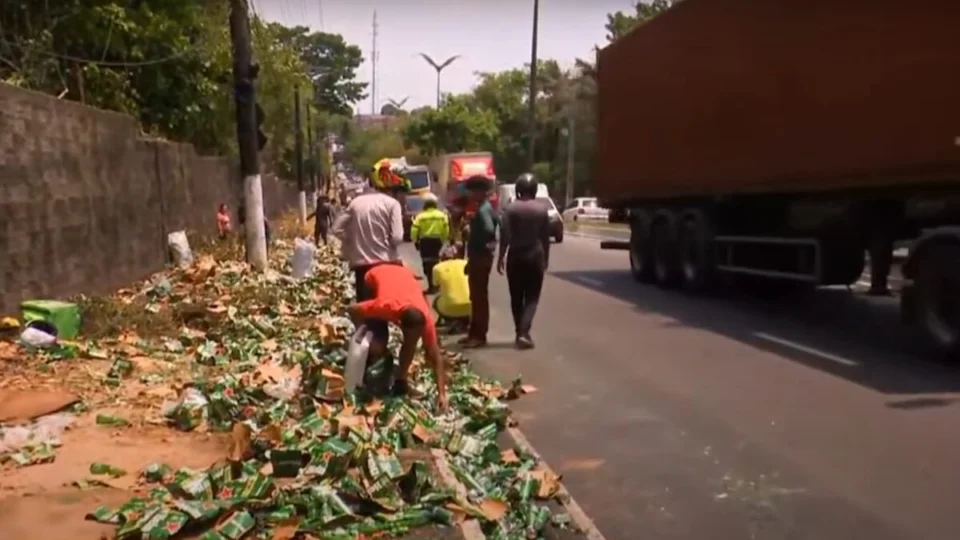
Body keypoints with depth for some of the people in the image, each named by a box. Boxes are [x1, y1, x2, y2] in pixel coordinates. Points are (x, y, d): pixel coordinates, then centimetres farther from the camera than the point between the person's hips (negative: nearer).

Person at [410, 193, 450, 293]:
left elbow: (414, 230, -9)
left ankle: (431, 286, -4)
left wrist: (415, 241, 7)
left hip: (424, 241, -3)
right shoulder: (442, 215, 0)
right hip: (437, 241, 3)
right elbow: (446, 230, 2)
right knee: (435, 262, 19)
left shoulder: (420, 216, -8)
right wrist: (443, 240, 17)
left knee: (427, 263, 1)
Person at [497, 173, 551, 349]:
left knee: (516, 297, 12)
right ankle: (523, 332, -13)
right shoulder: (542, 208, -2)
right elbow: (546, 236, 1)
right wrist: (546, 258, 11)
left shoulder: (510, 208, -6)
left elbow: (505, 235, -9)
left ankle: (520, 332, 17)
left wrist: (501, 257, -1)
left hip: (515, 256, 0)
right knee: (532, 297, 3)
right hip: (535, 256, 0)